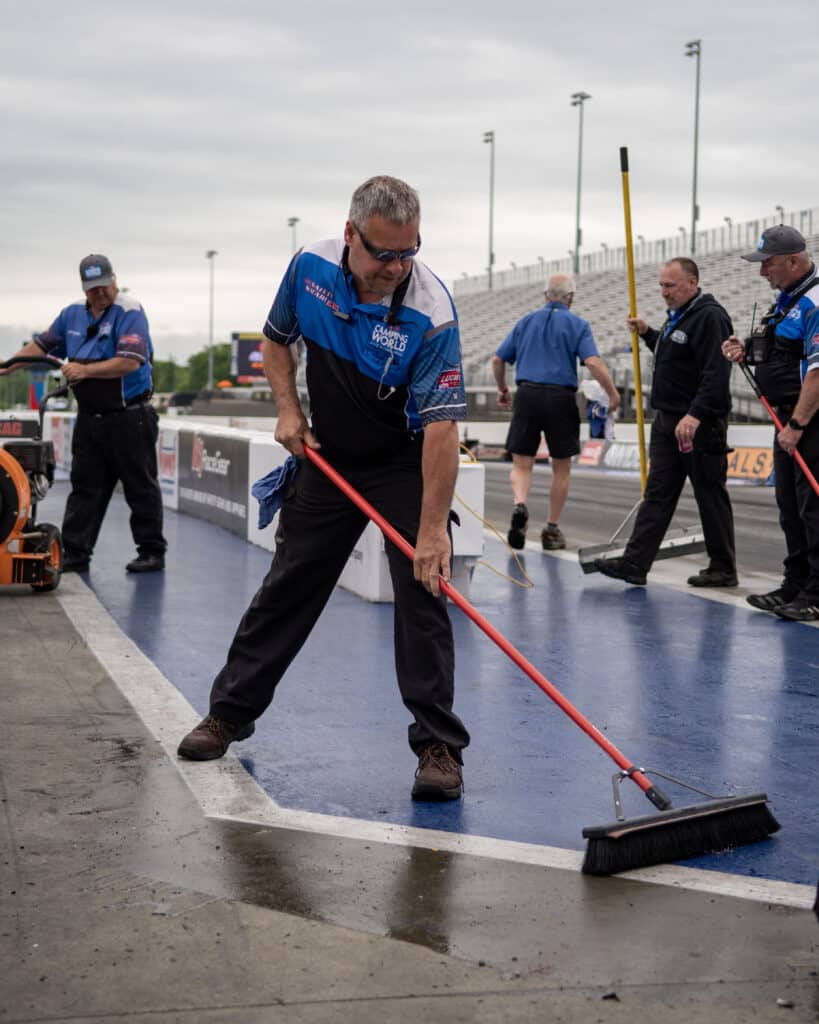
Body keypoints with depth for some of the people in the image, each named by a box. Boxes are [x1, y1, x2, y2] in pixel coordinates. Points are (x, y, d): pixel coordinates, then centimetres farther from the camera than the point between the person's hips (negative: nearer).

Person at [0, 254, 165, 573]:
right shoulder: (73, 314, 10)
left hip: (128, 418, -7)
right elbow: (42, 345, 20)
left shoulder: (129, 312, -11)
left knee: (140, 487, 1)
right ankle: (75, 554, 12)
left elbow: (131, 362, -22)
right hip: (89, 417, 7)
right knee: (84, 487, 8)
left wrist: (85, 371, -19)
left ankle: (152, 553, 9)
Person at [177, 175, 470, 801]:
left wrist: (433, 528, -38)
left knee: (423, 592, -12)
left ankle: (439, 747, -4)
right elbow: (277, 339, 7)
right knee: (288, 586, 10)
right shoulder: (311, 267, -14)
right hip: (328, 459, 4)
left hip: (408, 466, -4)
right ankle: (230, 713, 24)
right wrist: (288, 410, -7)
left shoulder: (431, 311, -29)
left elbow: (441, 425, -34)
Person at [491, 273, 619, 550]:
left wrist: (502, 390, 29)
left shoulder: (526, 321, 13)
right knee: (561, 468, 12)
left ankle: (519, 505, -24)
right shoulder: (577, 324, 3)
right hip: (560, 398, -2)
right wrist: (613, 394, -3)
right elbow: (593, 363, -12)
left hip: (527, 395, 2)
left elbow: (498, 360, 14)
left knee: (521, 464, 5)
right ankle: (552, 529, 15)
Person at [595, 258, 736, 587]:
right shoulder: (678, 316, 16)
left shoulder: (710, 317, -15)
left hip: (700, 425, -9)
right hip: (667, 422, 9)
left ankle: (723, 569, 11)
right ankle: (634, 564, 4)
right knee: (657, 494, 6)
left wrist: (695, 415, -32)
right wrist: (648, 334, 19)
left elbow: (716, 374, -24)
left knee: (711, 497, 1)